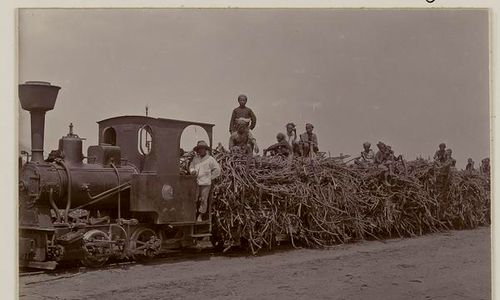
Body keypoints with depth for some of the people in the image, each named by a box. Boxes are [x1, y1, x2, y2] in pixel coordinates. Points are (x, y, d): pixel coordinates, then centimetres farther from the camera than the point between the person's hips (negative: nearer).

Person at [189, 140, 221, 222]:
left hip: (205, 183, -3)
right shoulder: (196, 158, 10)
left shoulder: (210, 159, -2)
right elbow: (191, 166, 22)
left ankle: (200, 216, 9)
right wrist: (192, 171, -1)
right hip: (196, 182, 3)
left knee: (203, 200, 0)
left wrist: (210, 177, 0)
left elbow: (217, 170, 1)